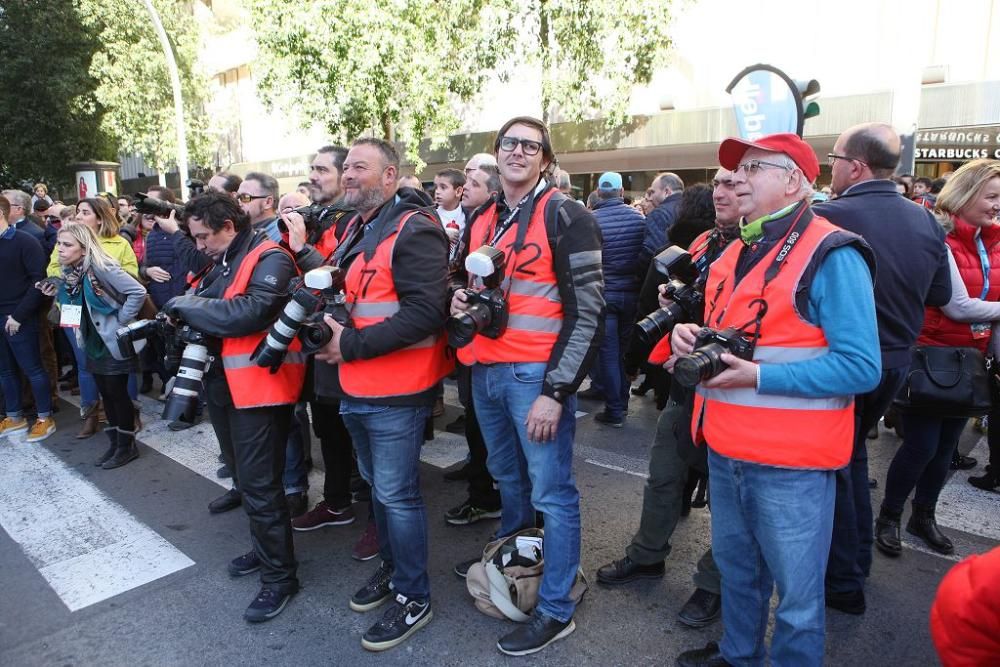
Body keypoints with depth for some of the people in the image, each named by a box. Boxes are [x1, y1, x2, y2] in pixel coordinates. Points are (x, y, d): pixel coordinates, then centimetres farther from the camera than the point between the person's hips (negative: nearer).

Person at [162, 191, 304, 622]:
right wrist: (184, 312, -7)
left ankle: (279, 575, 10)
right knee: (243, 476, 20)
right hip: (224, 381, 10)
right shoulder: (222, 262, 16)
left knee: (258, 484, -5)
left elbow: (252, 312, -27)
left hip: (260, 384, -10)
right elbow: (210, 309, 13)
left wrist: (188, 306, -16)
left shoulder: (269, 258, -14)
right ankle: (265, 547, 37)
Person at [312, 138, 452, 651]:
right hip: (355, 388, 9)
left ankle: (414, 598, 20)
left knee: (398, 495, 2)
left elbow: (426, 312, -26)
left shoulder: (414, 230, -16)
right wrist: (328, 327, 3)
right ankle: (391, 567, 41)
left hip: (395, 392, -9)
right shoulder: (357, 230, 14)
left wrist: (351, 344, -22)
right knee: (376, 485, 21)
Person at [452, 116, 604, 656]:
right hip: (485, 370, 7)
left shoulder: (565, 216, -9)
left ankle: (555, 610, 17)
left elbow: (587, 311, -14)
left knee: (551, 492, 2)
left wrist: (556, 392, -18)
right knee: (507, 476, 24)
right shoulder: (483, 220, 12)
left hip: (535, 375, -7)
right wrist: (462, 298, 1)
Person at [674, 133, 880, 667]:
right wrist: (689, 337, 0)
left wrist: (758, 376, -25)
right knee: (735, 566, 26)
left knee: (796, 593, 10)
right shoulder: (733, 254, 11)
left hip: (791, 463, -8)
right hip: (725, 450, 8)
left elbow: (861, 367, -21)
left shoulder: (831, 254, -15)